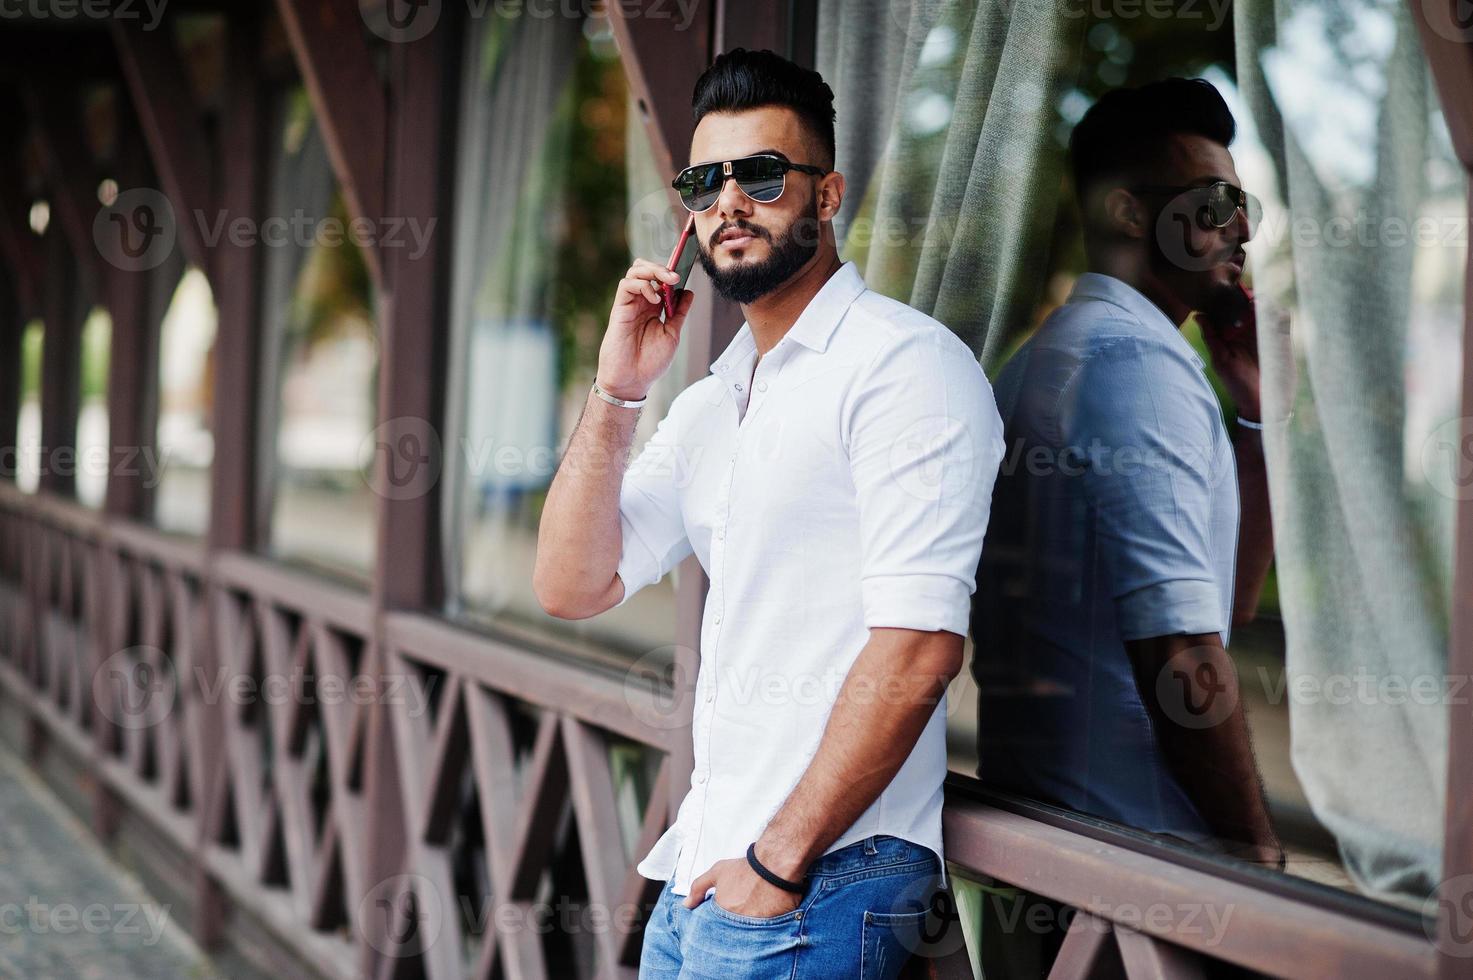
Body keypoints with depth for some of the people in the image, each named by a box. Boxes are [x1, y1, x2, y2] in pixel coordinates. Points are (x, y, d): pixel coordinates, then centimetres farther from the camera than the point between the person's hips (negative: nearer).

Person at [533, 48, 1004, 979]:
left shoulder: (908, 362, -11)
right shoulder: (711, 400, 15)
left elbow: (919, 644, -18)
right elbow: (573, 587, 10)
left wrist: (780, 863, -18)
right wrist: (617, 393, -1)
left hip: (823, 883, -7)